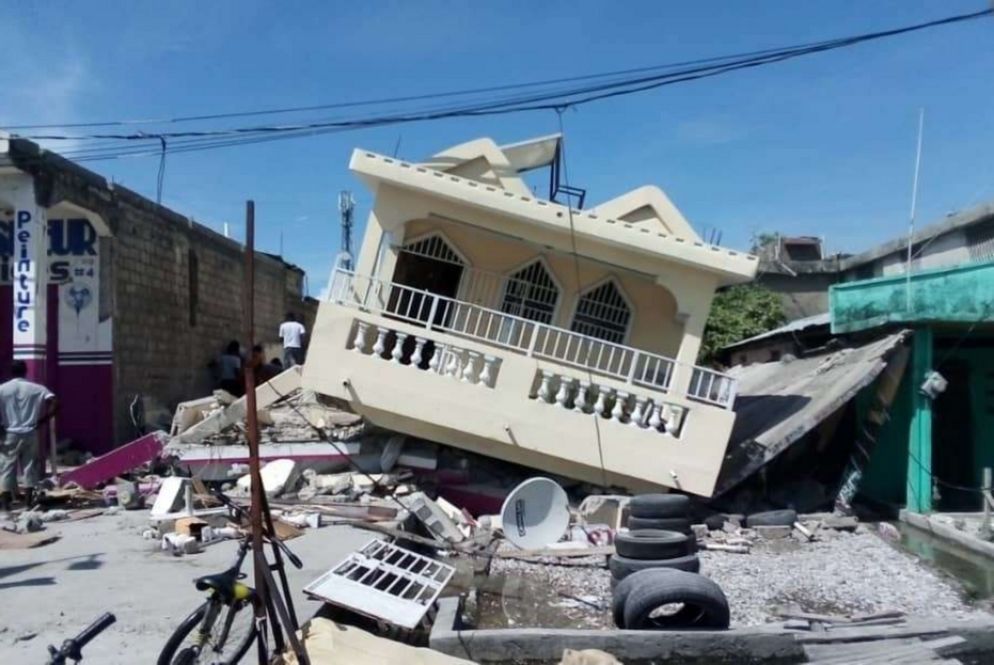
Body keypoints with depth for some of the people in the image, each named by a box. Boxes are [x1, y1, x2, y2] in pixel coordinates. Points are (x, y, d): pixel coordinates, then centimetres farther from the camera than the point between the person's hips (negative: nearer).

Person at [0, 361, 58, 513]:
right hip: (30, 434, 1)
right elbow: (54, 404, -9)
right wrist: (41, 421, 1)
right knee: (30, 467, 8)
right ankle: (28, 501, 10)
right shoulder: (36, 388, 0)